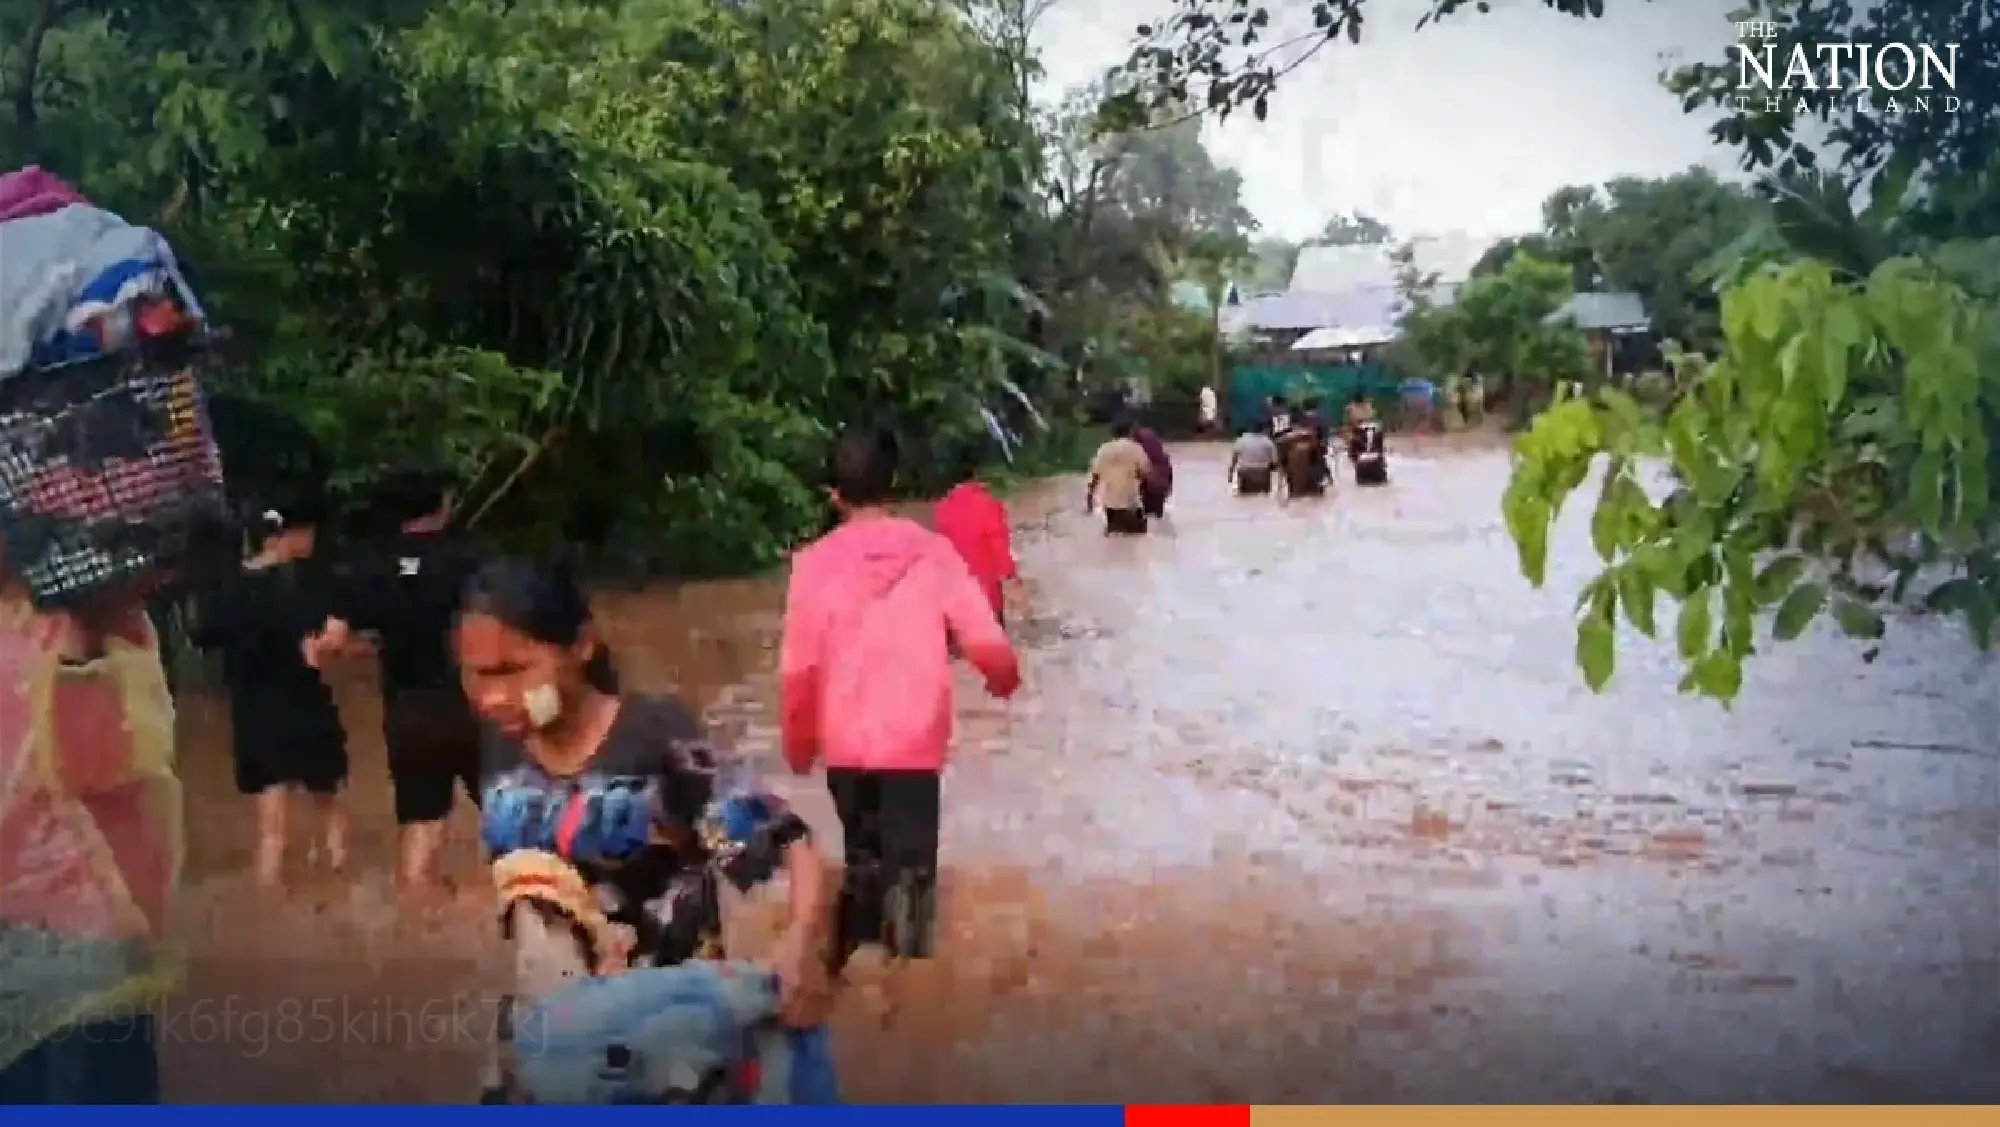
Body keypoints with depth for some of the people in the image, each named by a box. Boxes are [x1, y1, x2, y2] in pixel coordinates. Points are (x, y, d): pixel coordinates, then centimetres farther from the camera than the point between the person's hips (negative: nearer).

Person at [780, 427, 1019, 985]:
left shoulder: (814, 562, -5)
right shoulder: (931, 551, -5)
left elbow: (797, 669, -5)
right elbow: (984, 639, -6)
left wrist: (798, 742, 10)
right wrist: (1005, 679, 16)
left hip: (845, 743, 2)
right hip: (914, 740, -2)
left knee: (862, 857, 22)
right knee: (909, 866, 2)